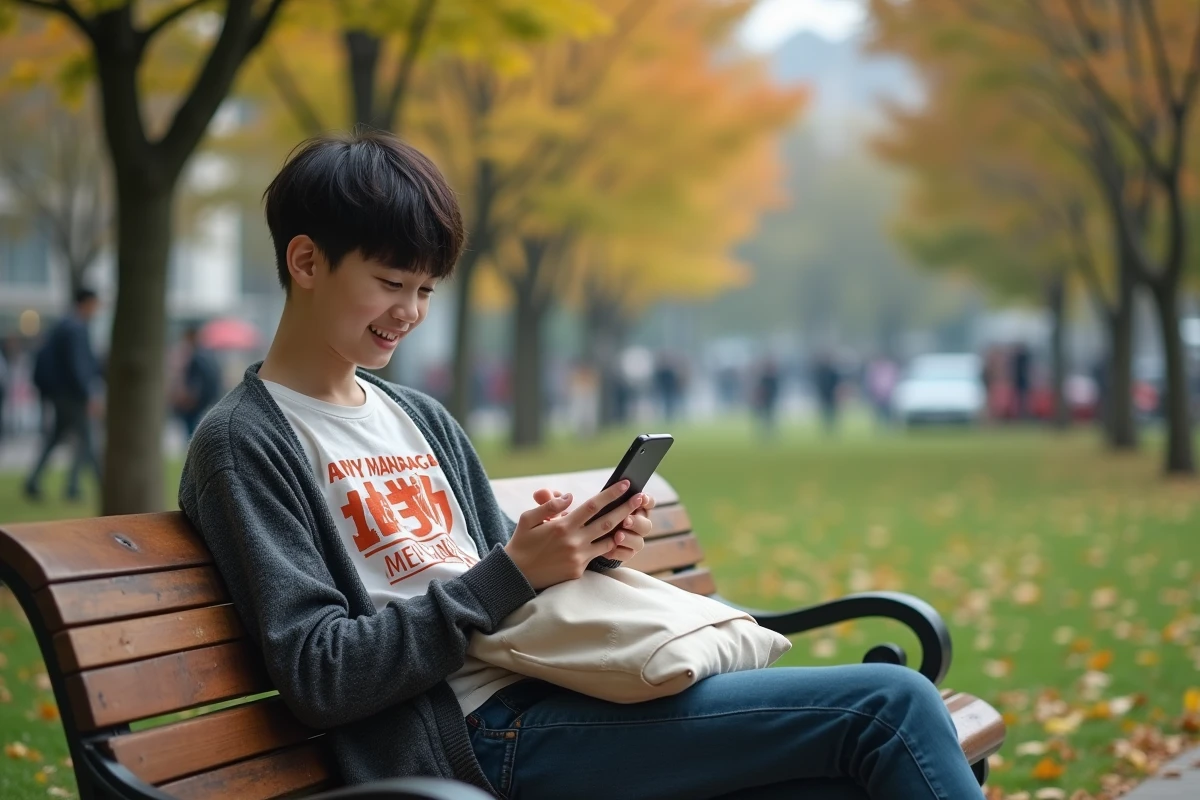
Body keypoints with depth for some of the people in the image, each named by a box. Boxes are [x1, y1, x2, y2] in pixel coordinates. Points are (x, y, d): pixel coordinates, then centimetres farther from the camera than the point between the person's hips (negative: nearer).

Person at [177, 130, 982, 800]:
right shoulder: (245, 442, -2)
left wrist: (580, 548, 1)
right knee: (890, 707, -16)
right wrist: (513, 574, -16)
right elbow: (318, 676, -10)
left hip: (537, 694, 7)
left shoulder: (424, 419, 21)